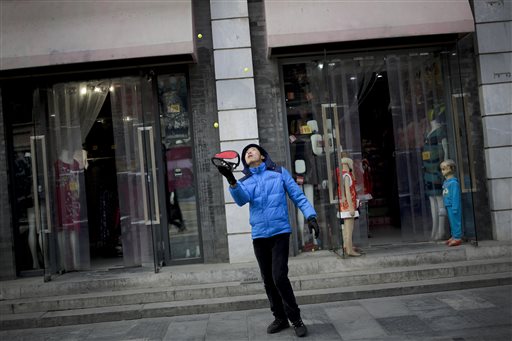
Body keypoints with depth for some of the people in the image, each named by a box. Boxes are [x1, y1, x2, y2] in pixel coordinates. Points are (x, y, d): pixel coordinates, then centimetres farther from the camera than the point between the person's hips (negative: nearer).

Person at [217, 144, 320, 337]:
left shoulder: (279, 173, 4)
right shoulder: (245, 182, 10)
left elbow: (298, 196, 3)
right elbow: (242, 199, -13)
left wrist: (310, 216, -10)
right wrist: (231, 181, -31)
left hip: (280, 232, -4)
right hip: (259, 235, 4)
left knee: (279, 277, -11)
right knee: (268, 280, 10)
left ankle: (296, 319, 6)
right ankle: (280, 318, 26)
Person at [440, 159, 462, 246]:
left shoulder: (453, 182, -16)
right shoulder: (445, 182, 11)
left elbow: (455, 196, -18)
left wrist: (455, 208, -19)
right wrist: (444, 206, 19)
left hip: (453, 206, -9)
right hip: (448, 206, 9)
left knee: (455, 221, -2)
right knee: (451, 221, 16)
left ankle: (457, 237, 4)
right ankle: (453, 236, 25)